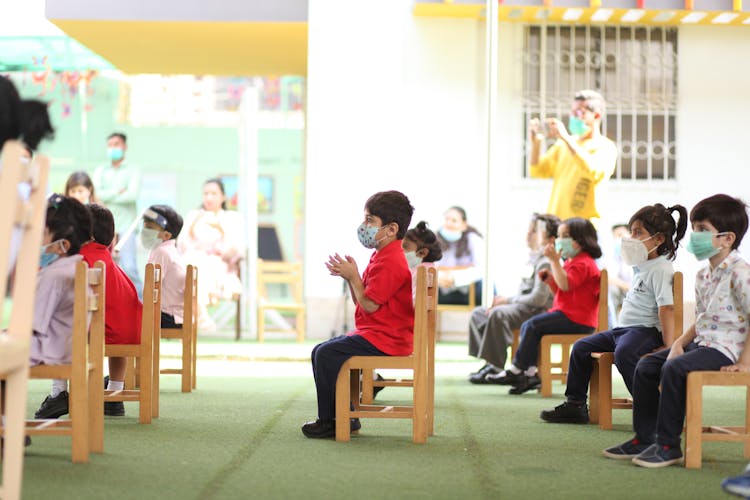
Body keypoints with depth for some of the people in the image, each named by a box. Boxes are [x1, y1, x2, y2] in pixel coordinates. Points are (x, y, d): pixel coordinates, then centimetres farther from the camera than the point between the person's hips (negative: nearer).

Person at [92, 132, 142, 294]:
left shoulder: (133, 170, 7)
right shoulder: (100, 170, 16)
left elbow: (133, 195, -8)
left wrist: (107, 196, -3)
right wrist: (118, 192, -6)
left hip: (125, 225, -3)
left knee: (129, 267, -12)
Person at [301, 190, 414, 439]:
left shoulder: (390, 262, -17)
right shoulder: (381, 256, 17)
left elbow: (369, 305, -22)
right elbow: (360, 301, 17)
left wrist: (353, 276, -13)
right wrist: (349, 276, 2)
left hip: (383, 339, -11)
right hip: (371, 333, 11)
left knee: (328, 354, -19)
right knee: (320, 352, 9)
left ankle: (330, 421, -9)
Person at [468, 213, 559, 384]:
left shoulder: (546, 262, -15)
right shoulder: (533, 259, 17)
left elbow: (538, 298, -22)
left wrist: (507, 300, -14)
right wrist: (503, 301, 6)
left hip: (537, 311, -11)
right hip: (522, 307, 11)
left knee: (498, 314, -35)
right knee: (478, 313, 9)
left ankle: (496, 368, -27)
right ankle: (490, 362, 2)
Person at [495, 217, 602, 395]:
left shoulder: (583, 263, -12)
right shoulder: (570, 262, 22)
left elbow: (565, 285, -30)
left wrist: (554, 261, -28)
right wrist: (550, 280, 6)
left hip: (576, 319, -11)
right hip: (566, 313, 11)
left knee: (533, 326, -20)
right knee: (526, 326, -1)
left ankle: (516, 370, -11)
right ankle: (531, 374, -6)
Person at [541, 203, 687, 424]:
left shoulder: (661, 269, -13)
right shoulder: (641, 267, 18)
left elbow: (666, 308, -20)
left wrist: (669, 349, -26)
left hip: (646, 329, -11)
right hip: (623, 327, 11)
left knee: (623, 353, -39)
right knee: (581, 347, 10)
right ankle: (575, 405, 17)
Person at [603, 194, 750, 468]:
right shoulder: (703, 275, 15)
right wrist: (680, 342, 3)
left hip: (725, 348, -10)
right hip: (701, 342, 10)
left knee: (674, 368, -29)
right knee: (646, 366, 4)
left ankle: (668, 445, -20)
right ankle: (644, 438, 10)